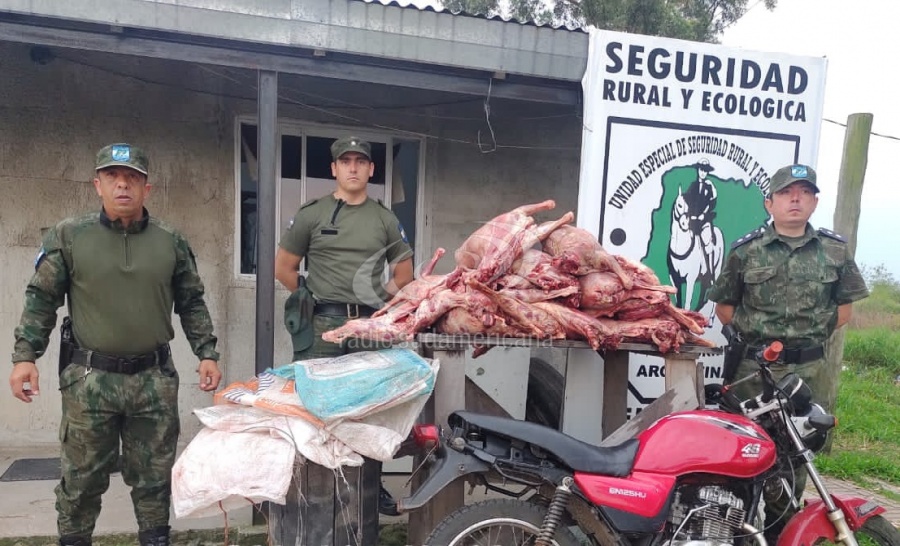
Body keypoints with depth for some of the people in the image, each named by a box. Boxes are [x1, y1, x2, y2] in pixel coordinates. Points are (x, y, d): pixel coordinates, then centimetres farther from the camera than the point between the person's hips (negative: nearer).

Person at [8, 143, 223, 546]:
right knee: (81, 479, 11)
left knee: (155, 477, 12)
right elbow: (41, 299, 4)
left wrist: (206, 353, 3)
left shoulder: (171, 242, 3)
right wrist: (24, 356, -4)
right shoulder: (68, 236, -1)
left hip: (154, 379, 1)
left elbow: (192, 304, 9)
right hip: (89, 379, -1)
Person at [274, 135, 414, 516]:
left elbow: (404, 273, 17)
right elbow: (283, 268, 6)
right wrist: (315, 298, 3)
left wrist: (380, 299, 6)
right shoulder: (311, 214, 3)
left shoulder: (385, 219, 10)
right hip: (322, 325, -2)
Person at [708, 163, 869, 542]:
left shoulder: (834, 250, 5)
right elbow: (723, 307, 6)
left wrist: (814, 334, 3)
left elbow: (844, 308, 13)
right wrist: (751, 330, -3)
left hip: (808, 369, 2)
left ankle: (782, 530, 24)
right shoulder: (745, 250, 0)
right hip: (754, 366, -1)